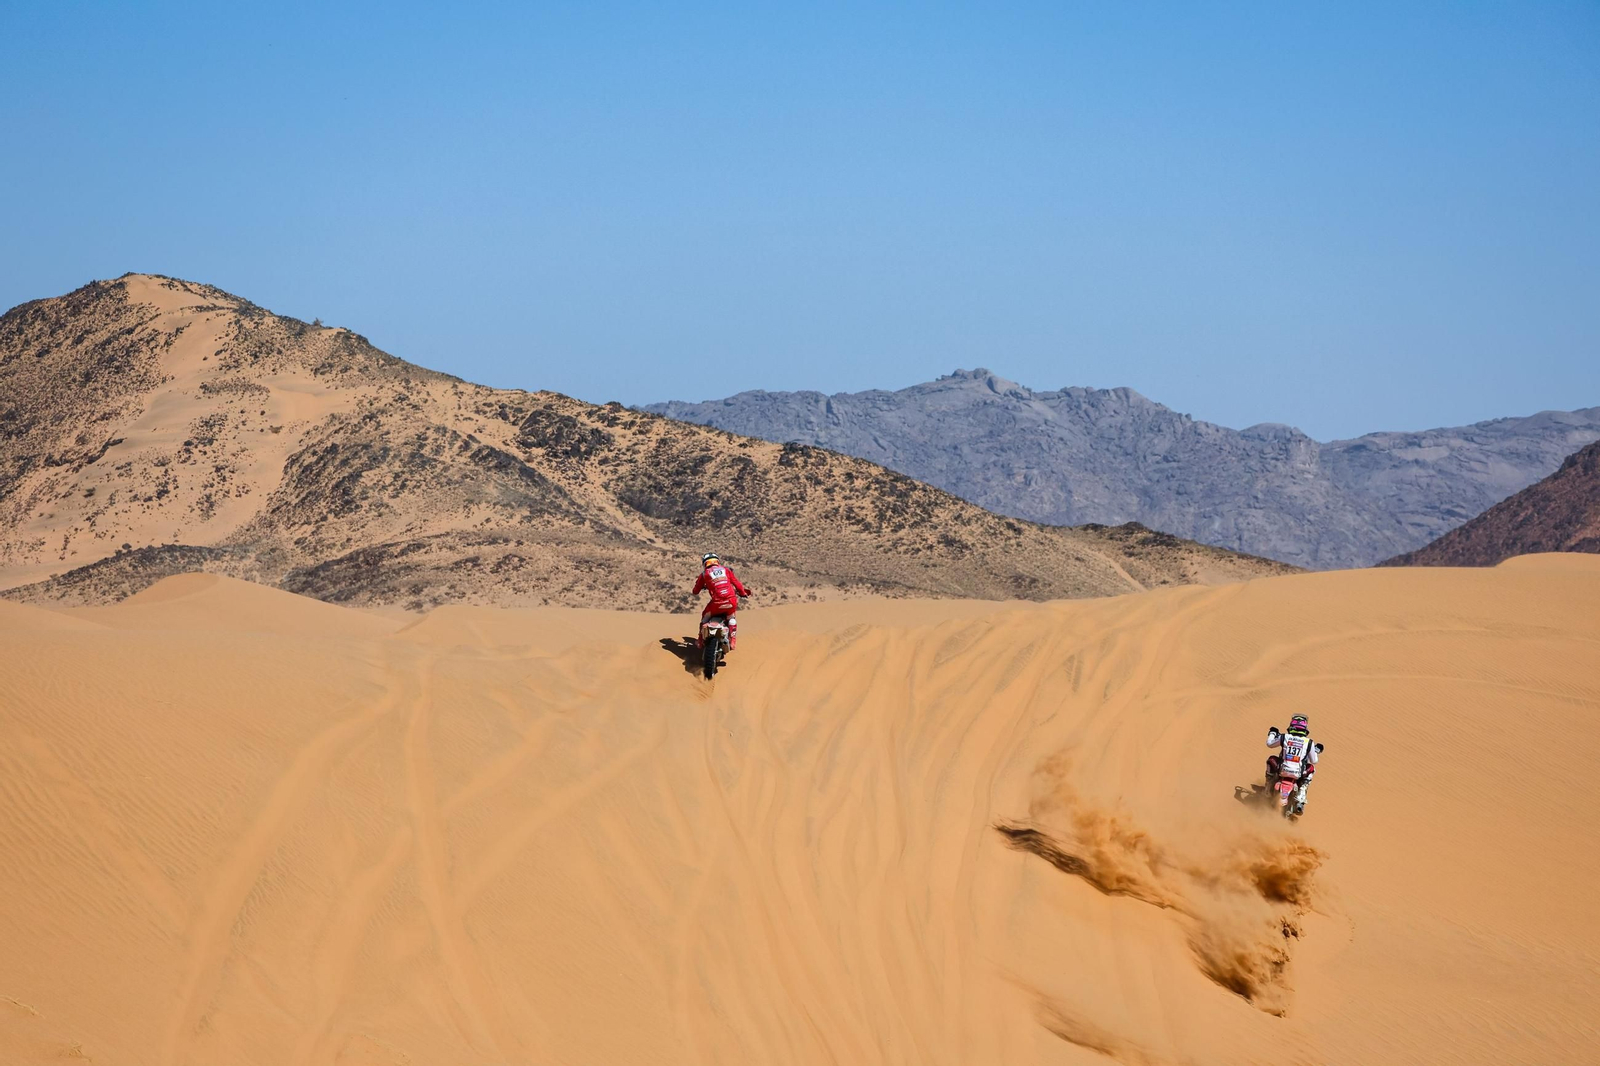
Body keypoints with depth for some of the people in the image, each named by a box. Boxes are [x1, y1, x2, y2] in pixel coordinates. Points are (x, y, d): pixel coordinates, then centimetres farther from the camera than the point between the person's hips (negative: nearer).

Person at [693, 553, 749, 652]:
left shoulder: (704, 574, 9)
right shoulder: (726, 570, 14)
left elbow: (696, 591, 16)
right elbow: (737, 583, 15)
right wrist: (743, 592, 35)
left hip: (717, 603, -2)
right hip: (731, 601, 2)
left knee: (705, 616, 27)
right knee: (732, 618, 32)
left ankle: (701, 639, 29)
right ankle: (732, 641, 30)